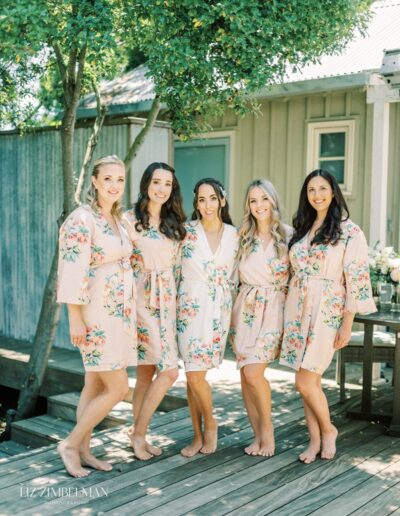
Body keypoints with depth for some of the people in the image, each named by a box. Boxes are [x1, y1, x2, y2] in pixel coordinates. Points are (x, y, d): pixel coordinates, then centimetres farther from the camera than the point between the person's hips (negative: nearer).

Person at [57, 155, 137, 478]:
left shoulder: (117, 219, 12)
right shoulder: (82, 220, -15)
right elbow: (72, 273, -19)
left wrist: (130, 315, 18)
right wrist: (76, 320, -21)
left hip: (119, 314, 8)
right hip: (96, 316, -8)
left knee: (95, 385, 12)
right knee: (118, 388, -6)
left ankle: (83, 451, 22)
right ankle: (70, 444, 9)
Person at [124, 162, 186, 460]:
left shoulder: (173, 224, 12)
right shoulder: (130, 220, -7)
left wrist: (178, 299, 12)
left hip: (168, 301, 6)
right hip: (143, 301, -6)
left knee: (147, 371, 10)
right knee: (169, 371, -10)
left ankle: (138, 434, 21)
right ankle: (139, 432, 7)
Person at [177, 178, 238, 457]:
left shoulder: (234, 235, 5)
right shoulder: (186, 232, -2)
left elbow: (234, 276, 13)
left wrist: (235, 310, 12)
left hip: (219, 309, 0)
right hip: (190, 308, 0)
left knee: (196, 374, -6)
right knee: (194, 374, 1)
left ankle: (210, 424, 19)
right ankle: (199, 436, 17)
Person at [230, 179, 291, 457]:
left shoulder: (288, 234, -2)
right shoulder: (243, 236, 8)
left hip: (273, 309, -4)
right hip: (246, 308, 4)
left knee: (253, 372, -14)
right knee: (245, 373, 3)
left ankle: (267, 428, 10)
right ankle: (258, 434, 17)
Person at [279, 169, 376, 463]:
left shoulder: (349, 232, -7)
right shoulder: (302, 229, 11)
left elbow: (356, 280, -9)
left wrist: (347, 325, -12)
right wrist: (290, 313, 12)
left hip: (326, 312, -5)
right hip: (298, 310, 5)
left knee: (305, 382, -7)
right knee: (310, 381, 8)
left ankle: (328, 430, 18)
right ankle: (315, 440, 21)